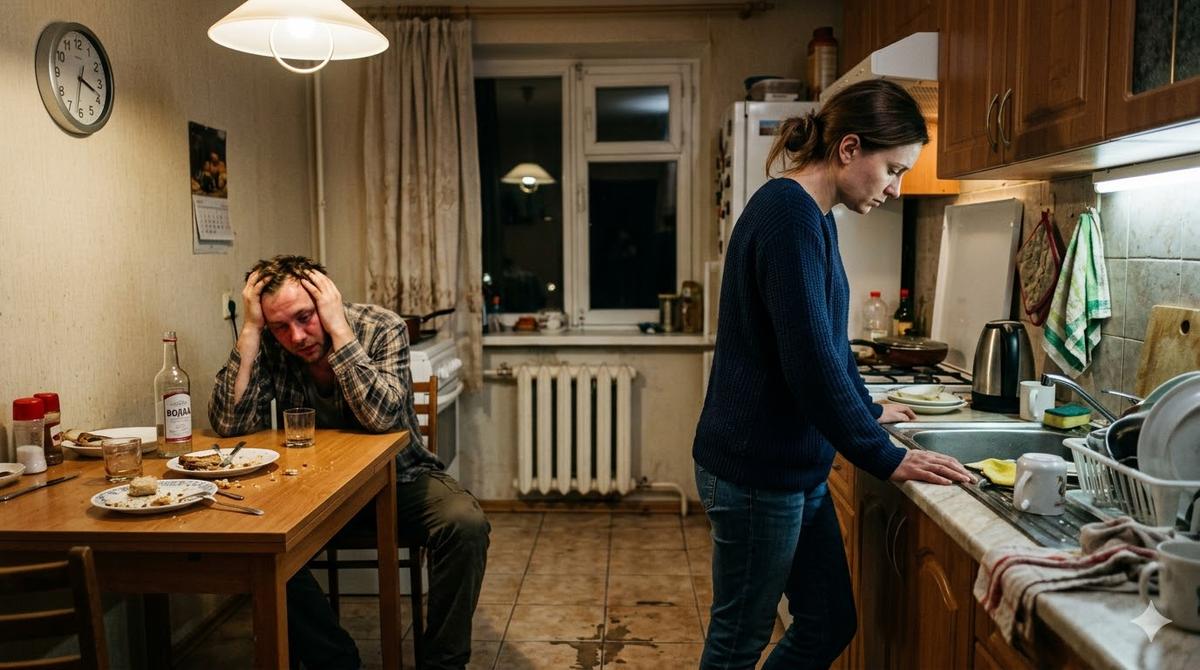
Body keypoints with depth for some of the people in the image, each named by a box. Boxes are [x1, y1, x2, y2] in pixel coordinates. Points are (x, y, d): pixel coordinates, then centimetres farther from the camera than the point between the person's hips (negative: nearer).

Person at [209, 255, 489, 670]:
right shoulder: (268, 347, -10)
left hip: (399, 476, -2)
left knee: (465, 524, -29)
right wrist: (250, 328, -24)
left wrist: (337, 327, -33)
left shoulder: (382, 328, -18)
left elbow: (381, 417, -32)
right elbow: (230, 424, -20)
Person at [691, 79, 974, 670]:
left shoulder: (813, 216, 13)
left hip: (795, 470, 10)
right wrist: (886, 458, -17)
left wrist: (867, 410, 32)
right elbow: (811, 359, -24)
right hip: (757, 472, -10)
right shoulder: (788, 212, -19)